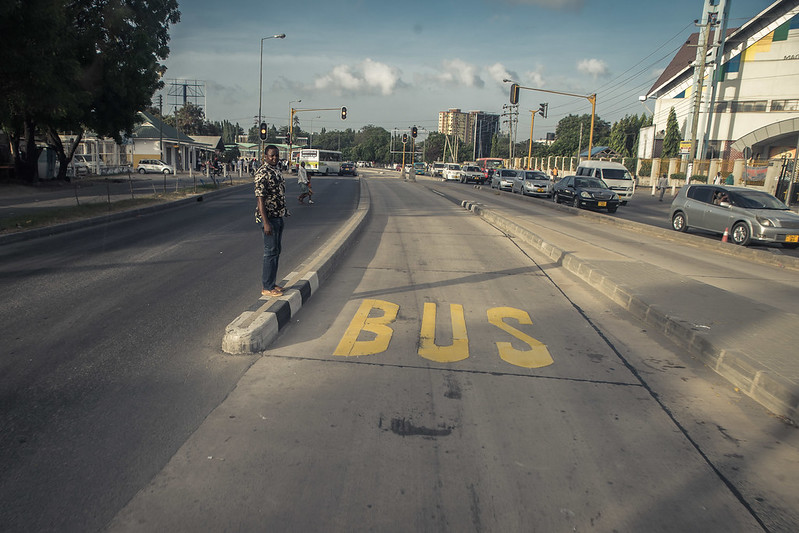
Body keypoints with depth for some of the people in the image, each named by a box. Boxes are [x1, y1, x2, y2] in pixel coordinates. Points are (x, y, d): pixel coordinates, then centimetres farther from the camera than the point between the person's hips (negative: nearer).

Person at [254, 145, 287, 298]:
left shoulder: (277, 171, 13)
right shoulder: (262, 173, -15)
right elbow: (260, 199, -20)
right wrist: (266, 222, -24)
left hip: (279, 216, 9)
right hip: (269, 217, -9)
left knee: (276, 251, 14)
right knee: (271, 252, -5)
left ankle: (271, 283, 23)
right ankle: (267, 288, 2)